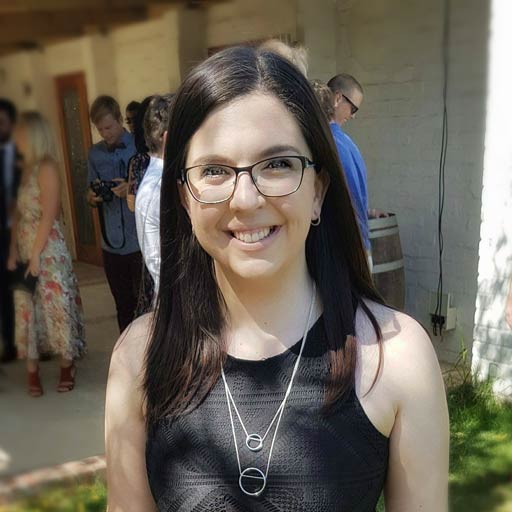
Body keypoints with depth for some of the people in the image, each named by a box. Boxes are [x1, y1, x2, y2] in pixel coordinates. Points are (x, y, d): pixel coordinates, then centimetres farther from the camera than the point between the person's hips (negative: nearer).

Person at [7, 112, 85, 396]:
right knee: (26, 307, 7)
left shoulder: (46, 167, -11)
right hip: (25, 249, 7)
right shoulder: (26, 167, 11)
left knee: (56, 305, 2)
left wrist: (35, 255, -15)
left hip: (48, 250, -7)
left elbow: (48, 216, -16)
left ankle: (67, 366, 17)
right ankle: (32, 370, 17)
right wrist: (13, 251, 3)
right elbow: (19, 213, 10)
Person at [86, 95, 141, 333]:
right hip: (112, 244, 4)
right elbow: (90, 197, 18)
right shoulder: (95, 154, 11)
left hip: (141, 242, -4)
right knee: (123, 306, 11)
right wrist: (93, 196, -5)